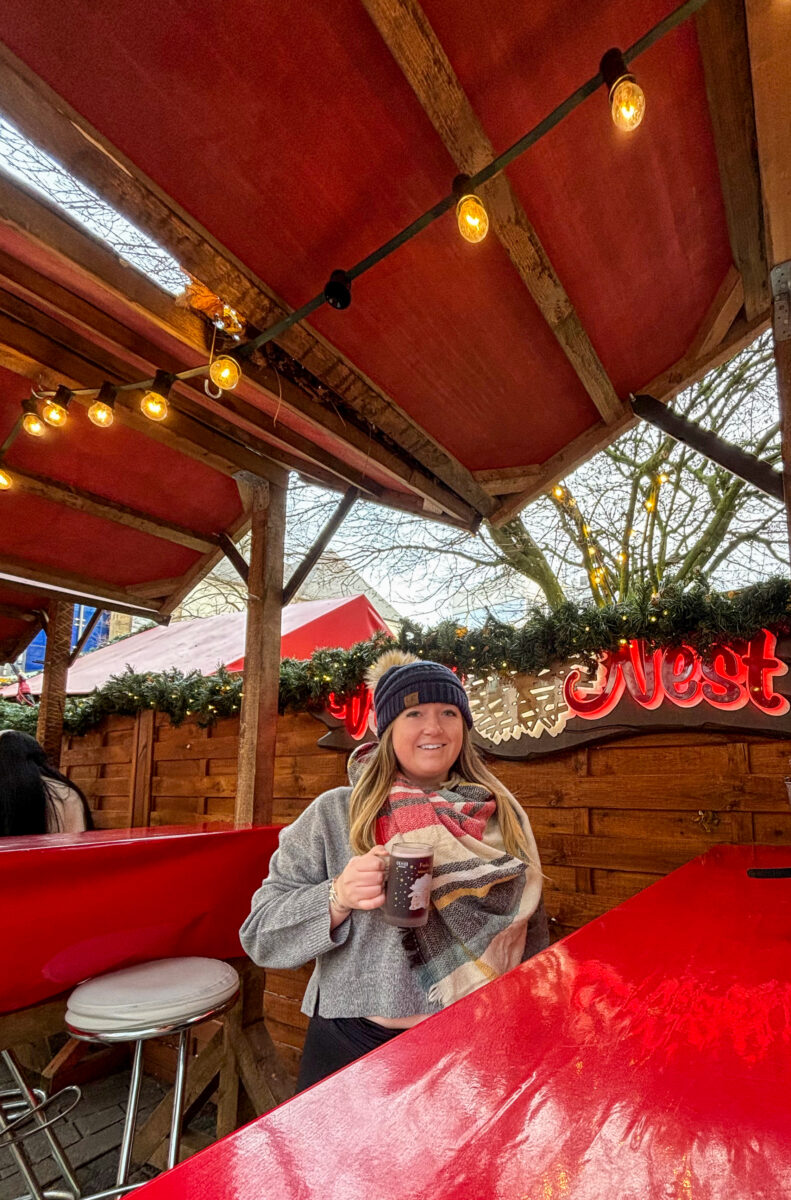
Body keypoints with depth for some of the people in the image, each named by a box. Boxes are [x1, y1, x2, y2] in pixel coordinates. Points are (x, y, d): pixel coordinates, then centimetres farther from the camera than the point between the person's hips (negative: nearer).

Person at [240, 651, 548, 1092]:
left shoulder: (504, 817, -1)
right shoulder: (335, 813, -8)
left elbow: (531, 935, 10)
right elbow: (262, 933, -9)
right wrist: (338, 897, -25)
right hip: (355, 1046, -1)